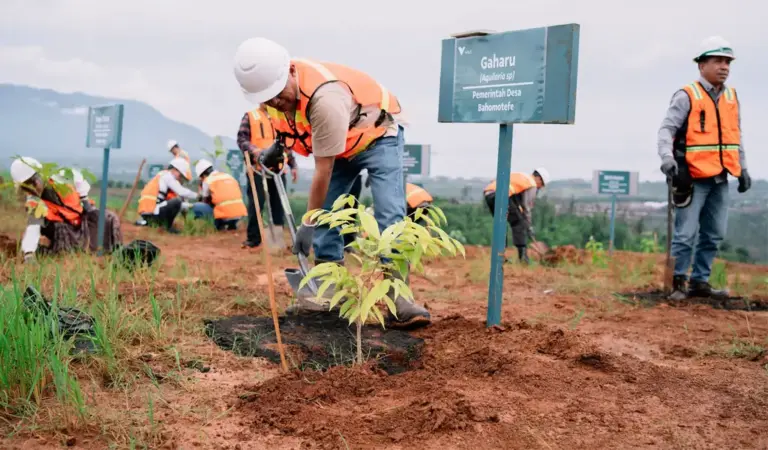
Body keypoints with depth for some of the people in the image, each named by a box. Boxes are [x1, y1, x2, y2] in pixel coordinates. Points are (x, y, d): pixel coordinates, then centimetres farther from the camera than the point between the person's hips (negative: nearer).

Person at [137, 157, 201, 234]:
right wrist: (198, 196, -1)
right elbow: (182, 192, -14)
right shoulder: (167, 176, -4)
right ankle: (169, 227, -6)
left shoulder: (162, 176, 25)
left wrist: (189, 206, 19)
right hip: (150, 212, -10)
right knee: (177, 201, -21)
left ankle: (148, 222, 14)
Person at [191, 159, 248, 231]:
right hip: (240, 214, 6)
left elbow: (206, 201, 14)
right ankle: (232, 224, 14)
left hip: (225, 215, -6)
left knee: (196, 207, 6)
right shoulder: (229, 176, 21)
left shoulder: (207, 181, 5)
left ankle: (219, 224, -2)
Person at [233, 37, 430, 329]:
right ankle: (329, 295, 7)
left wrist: (307, 223, -26)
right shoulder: (271, 83, -18)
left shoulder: (324, 98, -41)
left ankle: (399, 302, -21)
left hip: (377, 134, -8)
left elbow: (323, 170, -33)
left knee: (389, 216, -20)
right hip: (338, 145, 8)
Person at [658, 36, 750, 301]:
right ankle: (678, 283, 6)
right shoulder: (687, 96, -7)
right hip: (693, 178, -7)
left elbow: (736, 138, 20)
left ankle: (699, 282, 21)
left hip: (720, 179, 7)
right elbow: (666, 130, -12)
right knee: (686, 234, -5)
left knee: (714, 235, 11)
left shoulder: (732, 97, 13)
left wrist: (743, 169, 16)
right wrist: (668, 160, -26)